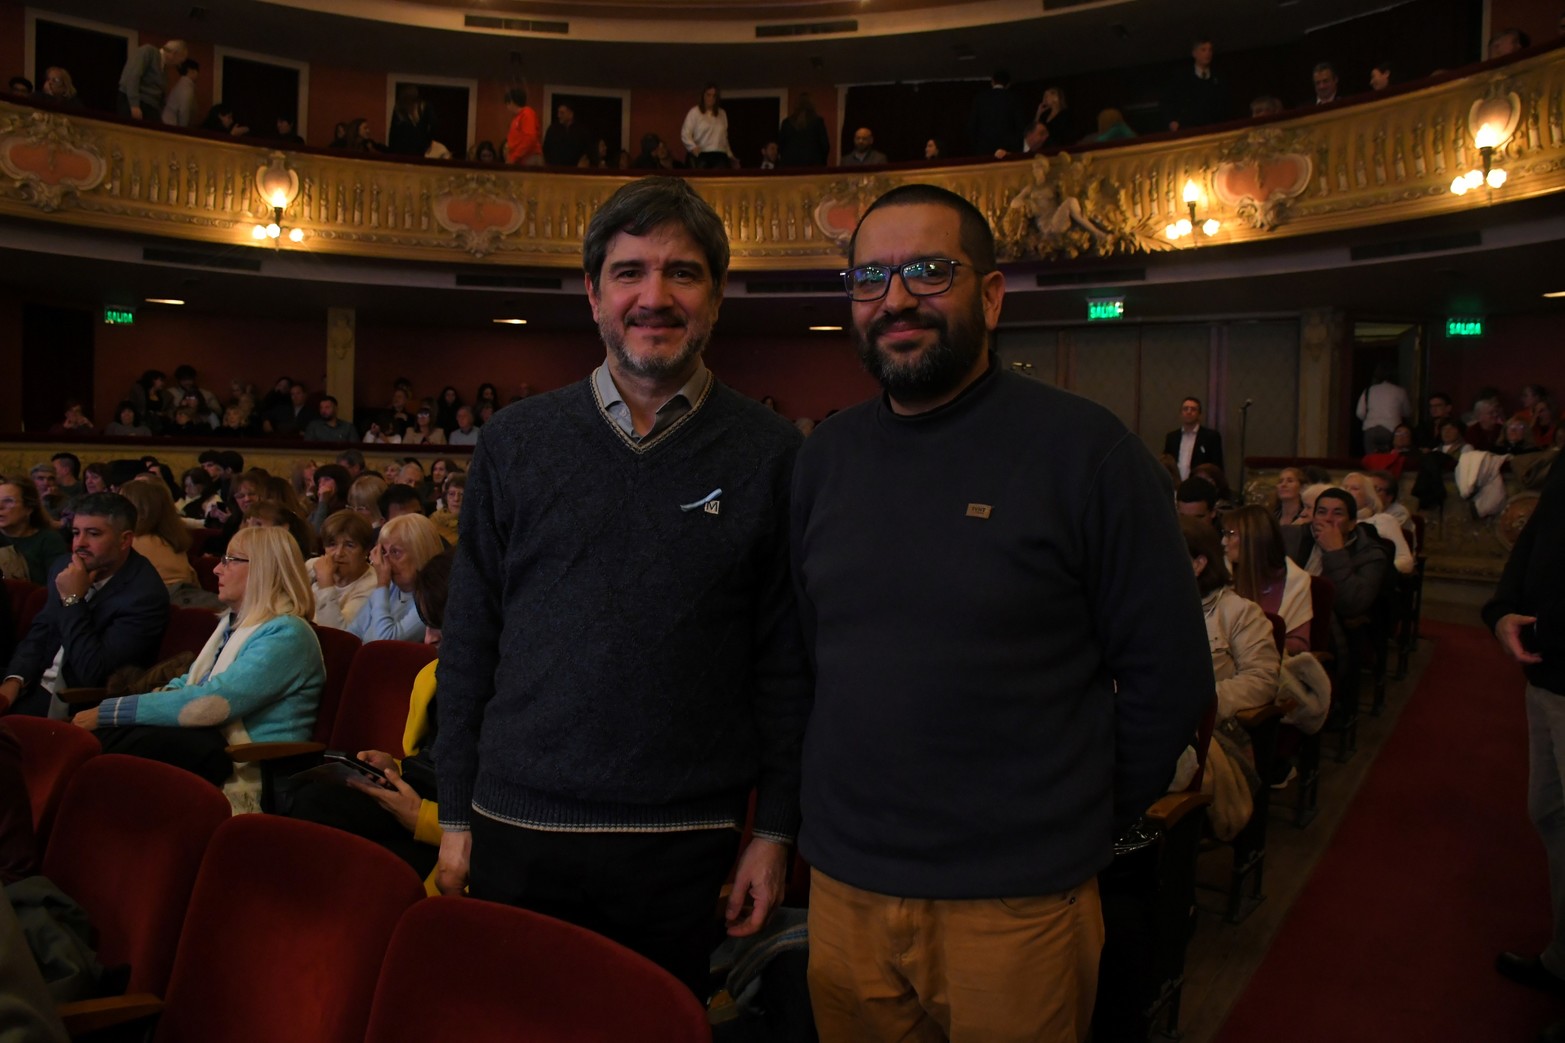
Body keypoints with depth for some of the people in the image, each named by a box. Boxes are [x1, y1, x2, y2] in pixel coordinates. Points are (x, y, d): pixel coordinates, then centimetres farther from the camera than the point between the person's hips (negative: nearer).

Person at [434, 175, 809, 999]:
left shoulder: (768, 454, -2)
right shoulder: (516, 440, 1)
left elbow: (784, 658, -1)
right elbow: (468, 641, 5)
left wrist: (774, 829, -2)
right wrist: (455, 815, 4)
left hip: (684, 839, -1)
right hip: (519, 829, 1)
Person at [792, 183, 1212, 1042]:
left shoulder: (1083, 449, -10)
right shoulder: (825, 457, 4)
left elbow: (1168, 674, -6)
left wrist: (1085, 824, 0)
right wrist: (842, 795, 10)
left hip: (1019, 903, -4)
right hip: (845, 887, 4)